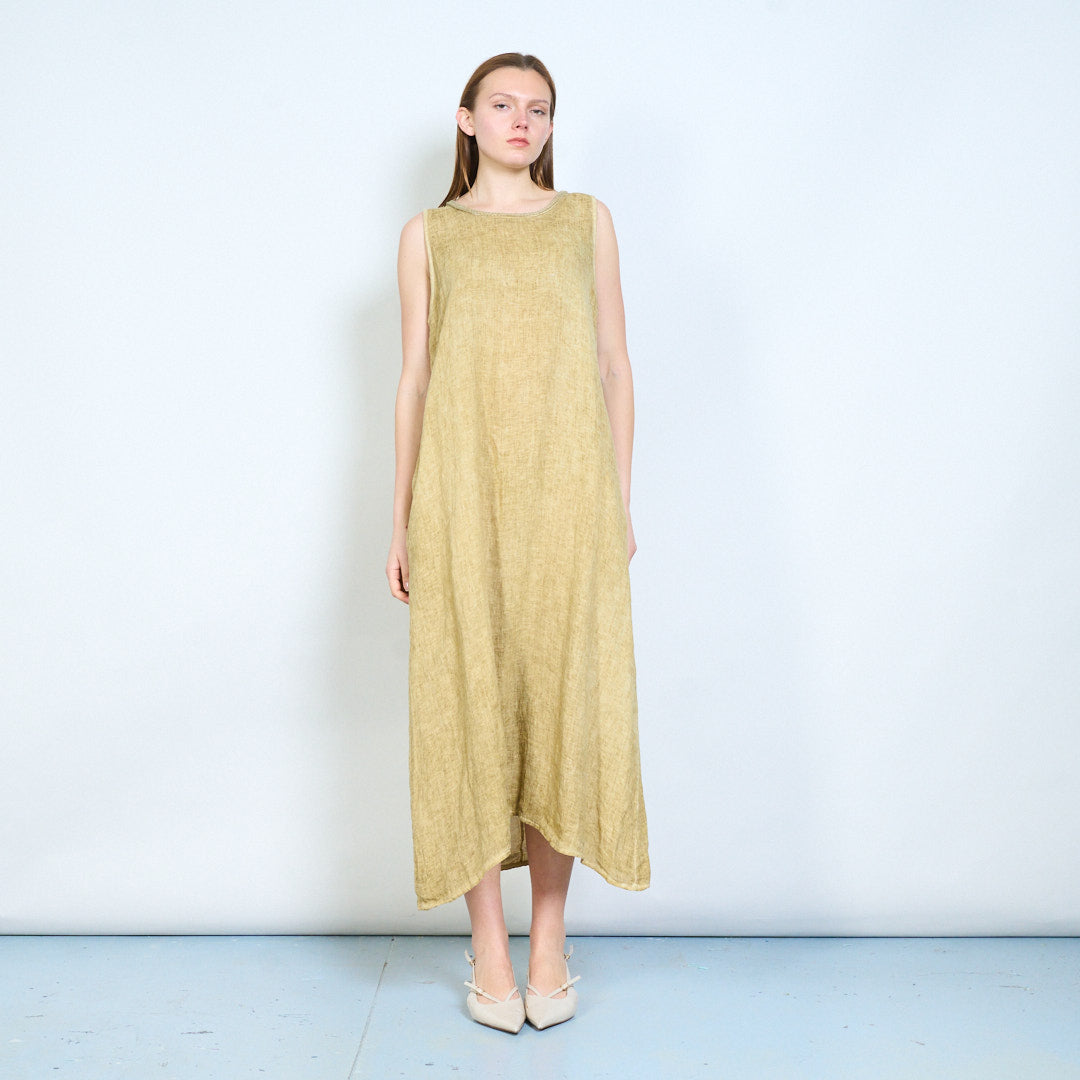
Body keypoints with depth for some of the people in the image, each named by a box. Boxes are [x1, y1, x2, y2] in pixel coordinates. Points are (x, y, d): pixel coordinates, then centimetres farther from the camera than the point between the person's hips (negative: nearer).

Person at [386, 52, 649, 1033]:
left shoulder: (586, 219, 15)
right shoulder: (429, 234, 14)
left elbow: (615, 364, 12)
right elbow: (414, 377, 11)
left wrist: (620, 501, 5)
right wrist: (402, 520, 5)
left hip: (566, 490, 1)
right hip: (463, 490, 0)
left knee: (564, 697, -1)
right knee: (471, 700, -1)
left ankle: (550, 937, 13)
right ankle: (489, 947, 11)